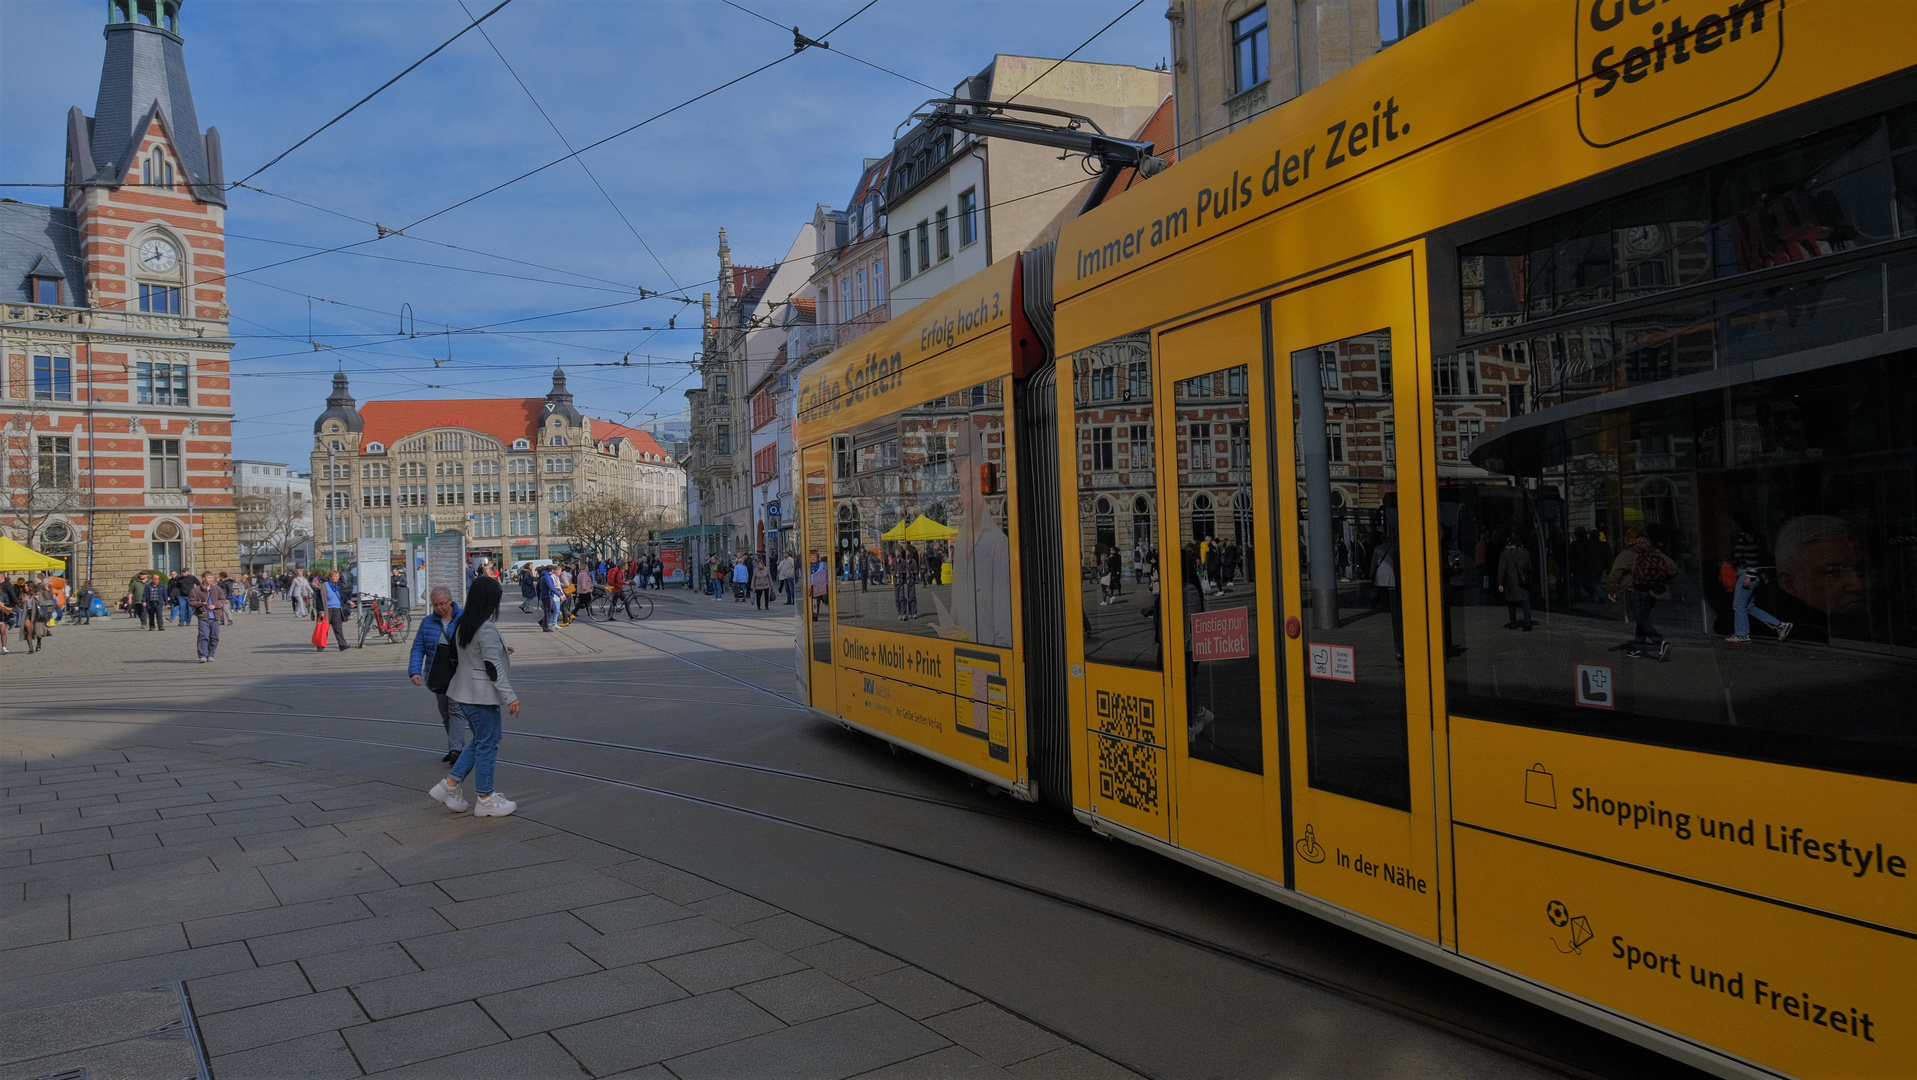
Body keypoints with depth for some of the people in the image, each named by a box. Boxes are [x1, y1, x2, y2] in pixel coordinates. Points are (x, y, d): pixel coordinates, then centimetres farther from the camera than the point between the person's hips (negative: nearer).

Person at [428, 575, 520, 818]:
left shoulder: (463, 625, 8)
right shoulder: (487, 629, -20)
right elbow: (493, 667, -21)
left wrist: (500, 649, 27)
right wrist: (510, 696, -18)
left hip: (464, 693, 9)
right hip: (482, 695, -9)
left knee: (480, 741, 19)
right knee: (487, 744, 1)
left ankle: (451, 784, 17)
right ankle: (485, 799, 9)